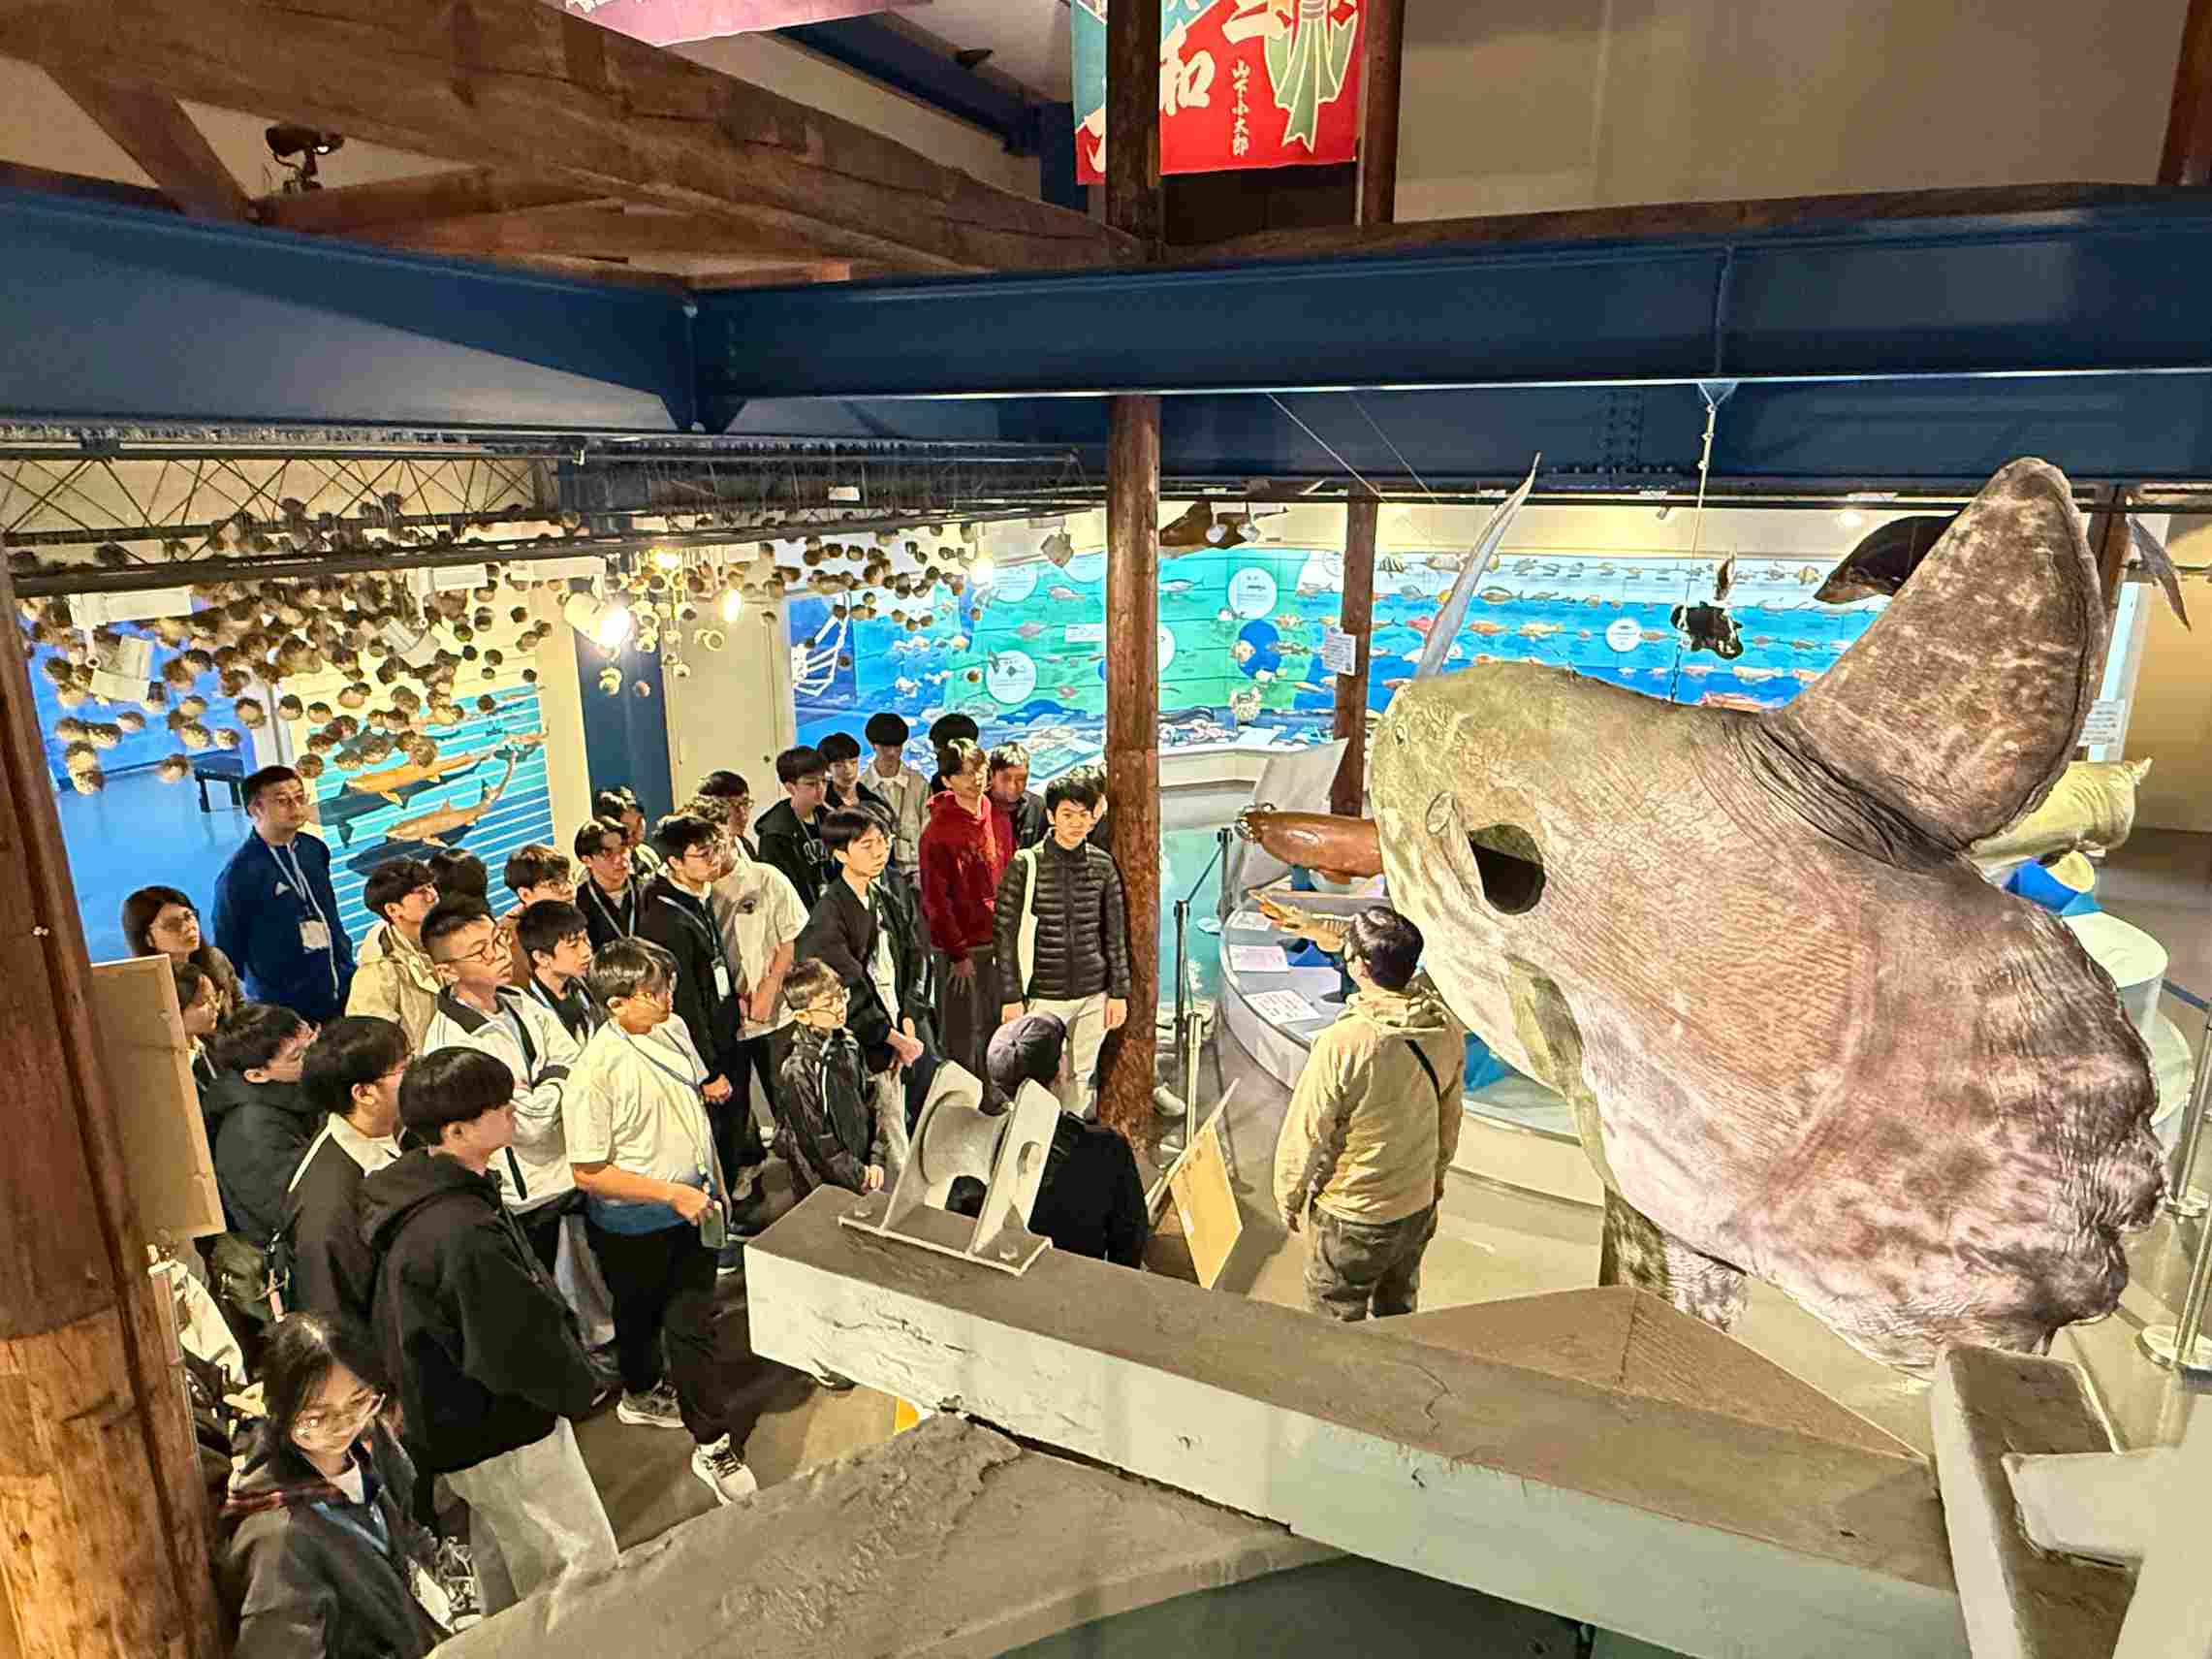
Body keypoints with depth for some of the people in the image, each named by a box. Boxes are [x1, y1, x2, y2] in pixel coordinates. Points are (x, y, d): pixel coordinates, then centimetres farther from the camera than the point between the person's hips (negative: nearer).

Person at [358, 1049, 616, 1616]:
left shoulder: (415, 1185, -4)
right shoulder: (463, 1235, -35)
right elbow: (521, 1345, -27)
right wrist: (579, 1386, -8)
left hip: (457, 1416, 10)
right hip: (505, 1434, -10)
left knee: (502, 1559, 28)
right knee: (586, 1567, 7)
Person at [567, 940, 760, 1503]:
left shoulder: (673, 1029, -6)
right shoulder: (596, 1071, -27)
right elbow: (590, 1173, -23)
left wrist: (715, 1182, 13)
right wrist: (672, 1193, -24)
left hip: (692, 1207, 5)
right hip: (635, 1226, -5)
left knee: (692, 1324, 11)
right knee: (640, 1317, 21)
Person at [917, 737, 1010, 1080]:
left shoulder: (999, 820, 6)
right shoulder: (939, 830, -13)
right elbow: (935, 898, -12)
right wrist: (957, 954, -12)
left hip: (996, 943, 6)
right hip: (960, 947, -6)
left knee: (993, 1028, 14)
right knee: (961, 1033, 1)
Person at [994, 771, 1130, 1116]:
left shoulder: (1102, 865, 3)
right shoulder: (1025, 865, -7)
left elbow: (1115, 933, 9)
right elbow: (1006, 935, -5)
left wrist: (1118, 992, 6)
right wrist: (1012, 998, -8)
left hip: (1094, 995, 3)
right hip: (1044, 996, -3)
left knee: (1081, 1077, 12)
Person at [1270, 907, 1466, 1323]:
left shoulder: (1343, 1043, -29)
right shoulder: (1446, 1029, -12)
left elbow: (1306, 1134, -19)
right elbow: (1450, 1119, 3)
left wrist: (1288, 1197, -2)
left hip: (1352, 1217, -5)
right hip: (1419, 1209, 5)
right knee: (1397, 1313, 26)